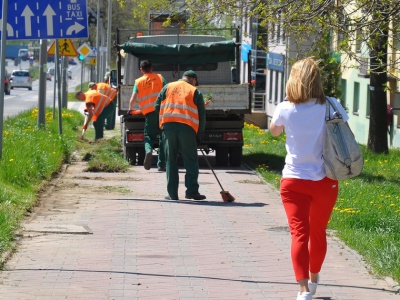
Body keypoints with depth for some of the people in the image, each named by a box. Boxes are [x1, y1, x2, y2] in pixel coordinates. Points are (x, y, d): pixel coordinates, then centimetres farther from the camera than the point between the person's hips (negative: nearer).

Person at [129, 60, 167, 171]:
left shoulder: (138, 82, 9)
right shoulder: (160, 77, 10)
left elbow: (133, 99, 6)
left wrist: (130, 109, 24)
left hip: (149, 112, 0)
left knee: (149, 136, 12)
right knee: (163, 137, 8)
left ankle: (148, 150, -22)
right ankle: (161, 164, 6)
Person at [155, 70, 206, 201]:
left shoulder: (168, 87, 16)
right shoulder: (195, 92, 11)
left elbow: (157, 106, 12)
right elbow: (202, 115, 8)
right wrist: (199, 135, 14)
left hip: (168, 126, 2)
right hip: (187, 127, -2)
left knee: (171, 161, 8)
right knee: (191, 161, 6)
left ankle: (172, 194, 6)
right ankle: (192, 190, -4)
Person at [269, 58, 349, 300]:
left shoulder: (285, 109, -7)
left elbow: (274, 132, 14)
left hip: (294, 180, -1)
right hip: (324, 180, 1)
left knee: (299, 234, -4)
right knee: (318, 232, 20)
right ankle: (313, 280, 38)